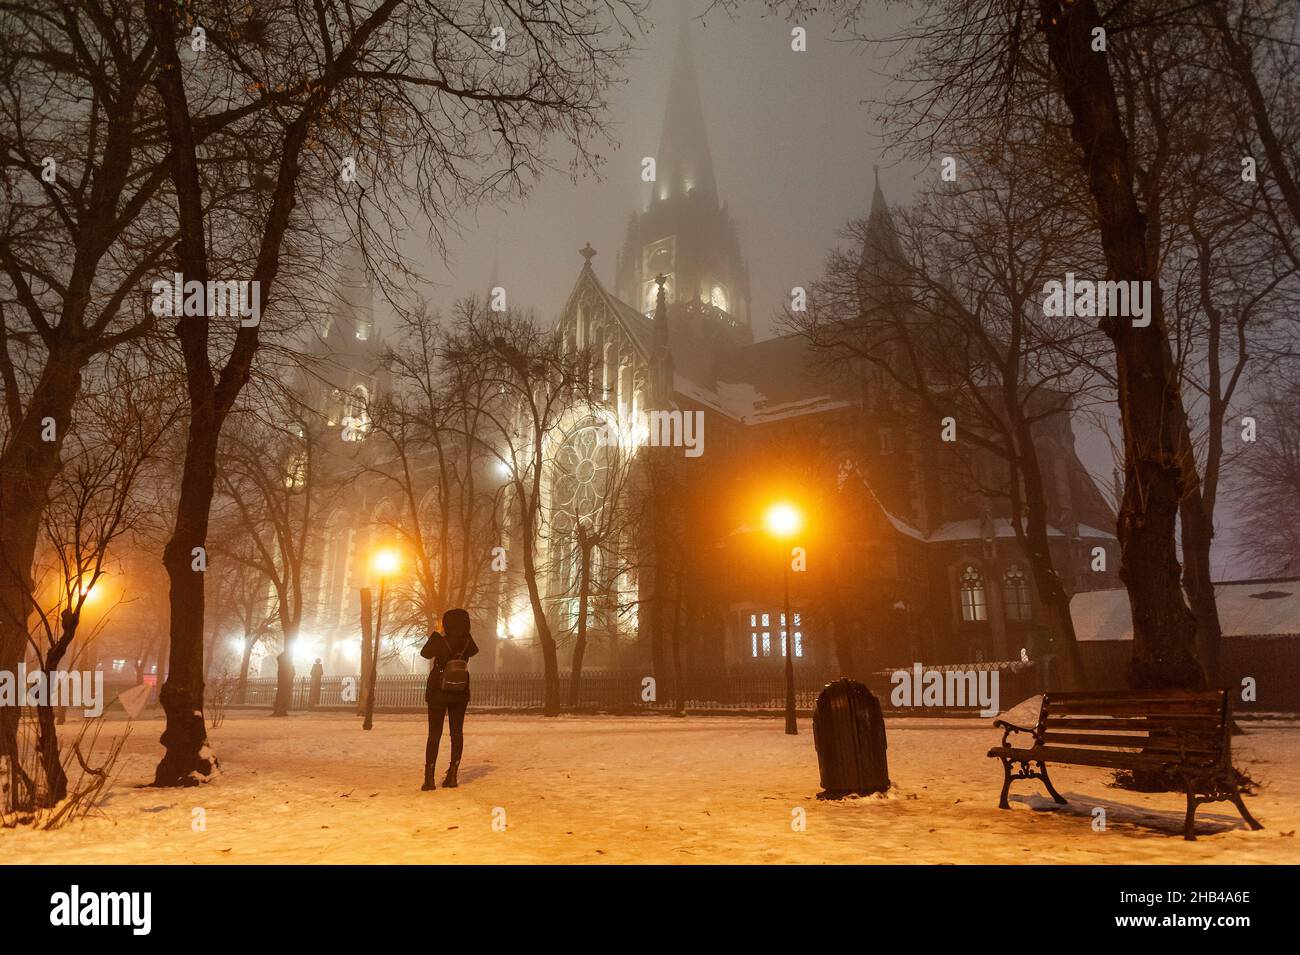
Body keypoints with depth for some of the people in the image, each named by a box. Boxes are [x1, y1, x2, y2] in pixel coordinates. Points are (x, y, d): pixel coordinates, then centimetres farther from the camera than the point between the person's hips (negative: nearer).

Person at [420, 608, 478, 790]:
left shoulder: (439, 641, -15)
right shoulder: (467, 642, -7)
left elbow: (425, 653, 6)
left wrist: (436, 633, 9)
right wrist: (464, 632, 12)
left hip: (438, 691, -2)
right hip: (460, 692, 2)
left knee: (434, 734, 4)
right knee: (457, 732, 8)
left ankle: (429, 777, 0)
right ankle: (452, 775, 7)